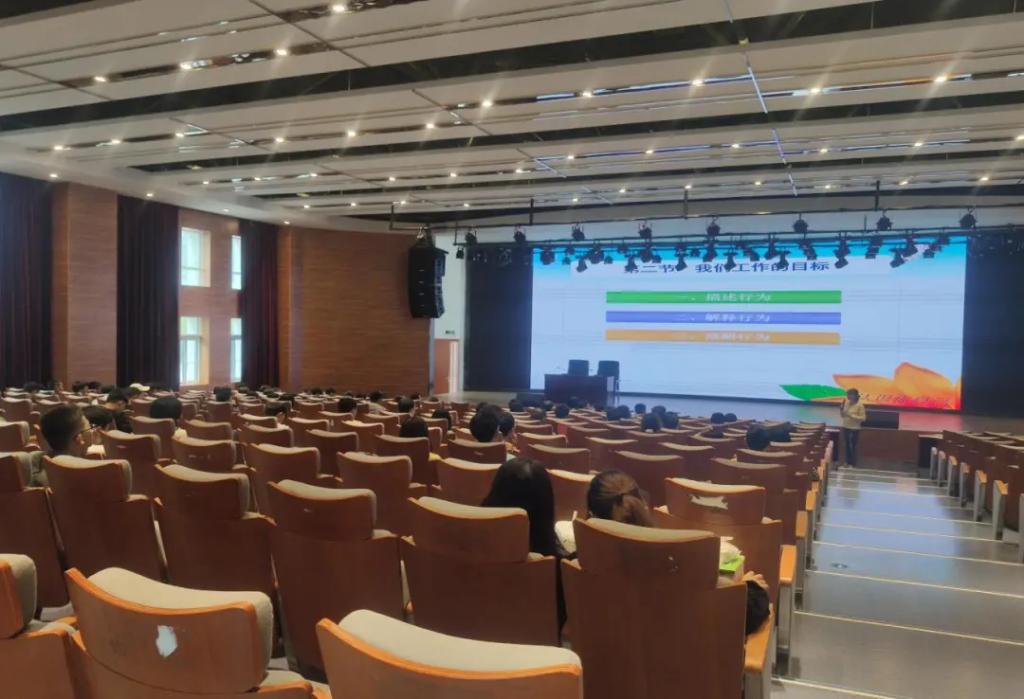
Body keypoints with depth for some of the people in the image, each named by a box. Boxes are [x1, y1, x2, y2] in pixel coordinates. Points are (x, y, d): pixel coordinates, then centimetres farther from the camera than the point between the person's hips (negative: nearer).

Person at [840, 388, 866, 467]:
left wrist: (851, 416, -22)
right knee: (846, 445, 12)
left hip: (854, 429, -6)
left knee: (853, 446, 1)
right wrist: (841, 411, -9)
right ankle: (848, 462, 24)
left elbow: (863, 418, -15)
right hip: (845, 428, 6)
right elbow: (842, 415, 12)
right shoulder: (846, 402, 4)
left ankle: (853, 464, 11)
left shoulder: (860, 405, -13)